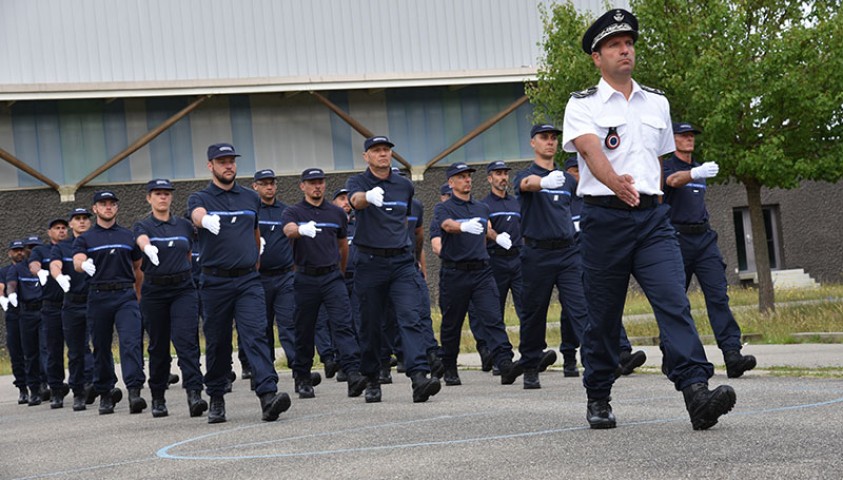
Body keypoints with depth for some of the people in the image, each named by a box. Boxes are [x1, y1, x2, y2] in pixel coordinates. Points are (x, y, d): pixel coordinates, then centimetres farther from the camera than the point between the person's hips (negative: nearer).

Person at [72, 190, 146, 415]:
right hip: (99, 296, 0)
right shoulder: (85, 239, 9)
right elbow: (77, 261, -10)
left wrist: (138, 296, 19)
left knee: (131, 342, -16)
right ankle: (105, 394, 16)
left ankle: (134, 391, -24)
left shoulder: (129, 236, 14)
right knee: (101, 347, 6)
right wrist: (85, 265, -33)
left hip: (126, 295, 0)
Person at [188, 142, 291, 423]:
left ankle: (268, 396, -23)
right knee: (217, 342, 6)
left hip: (248, 280, 1)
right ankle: (216, 399, 21)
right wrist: (206, 220, -46)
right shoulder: (200, 199, 2)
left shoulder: (251, 198, 13)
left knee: (256, 336, -12)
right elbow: (197, 215, -23)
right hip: (215, 282, -1)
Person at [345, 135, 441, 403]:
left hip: (402, 262, 2)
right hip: (370, 263, -2)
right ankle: (372, 381, 21)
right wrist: (369, 196, -47)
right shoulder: (358, 182, -1)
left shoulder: (405, 186, 11)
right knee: (371, 325, 5)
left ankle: (419, 377, -26)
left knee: (410, 318, -14)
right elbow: (356, 200, -26)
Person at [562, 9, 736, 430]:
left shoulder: (657, 103, 16)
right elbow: (591, 150, -19)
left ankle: (696, 394, -25)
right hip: (604, 217, -3)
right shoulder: (583, 105, 1)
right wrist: (617, 183, -37)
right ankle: (598, 399, 19)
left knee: (674, 301, -14)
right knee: (603, 315, 3)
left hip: (652, 217, 3)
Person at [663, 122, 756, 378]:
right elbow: (674, 180, -26)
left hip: (704, 238, 5)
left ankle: (732, 354, -21)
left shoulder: (699, 168, 20)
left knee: (718, 295, -10)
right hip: (677, 238, -5)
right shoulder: (666, 167, -2)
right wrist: (696, 173, -46)